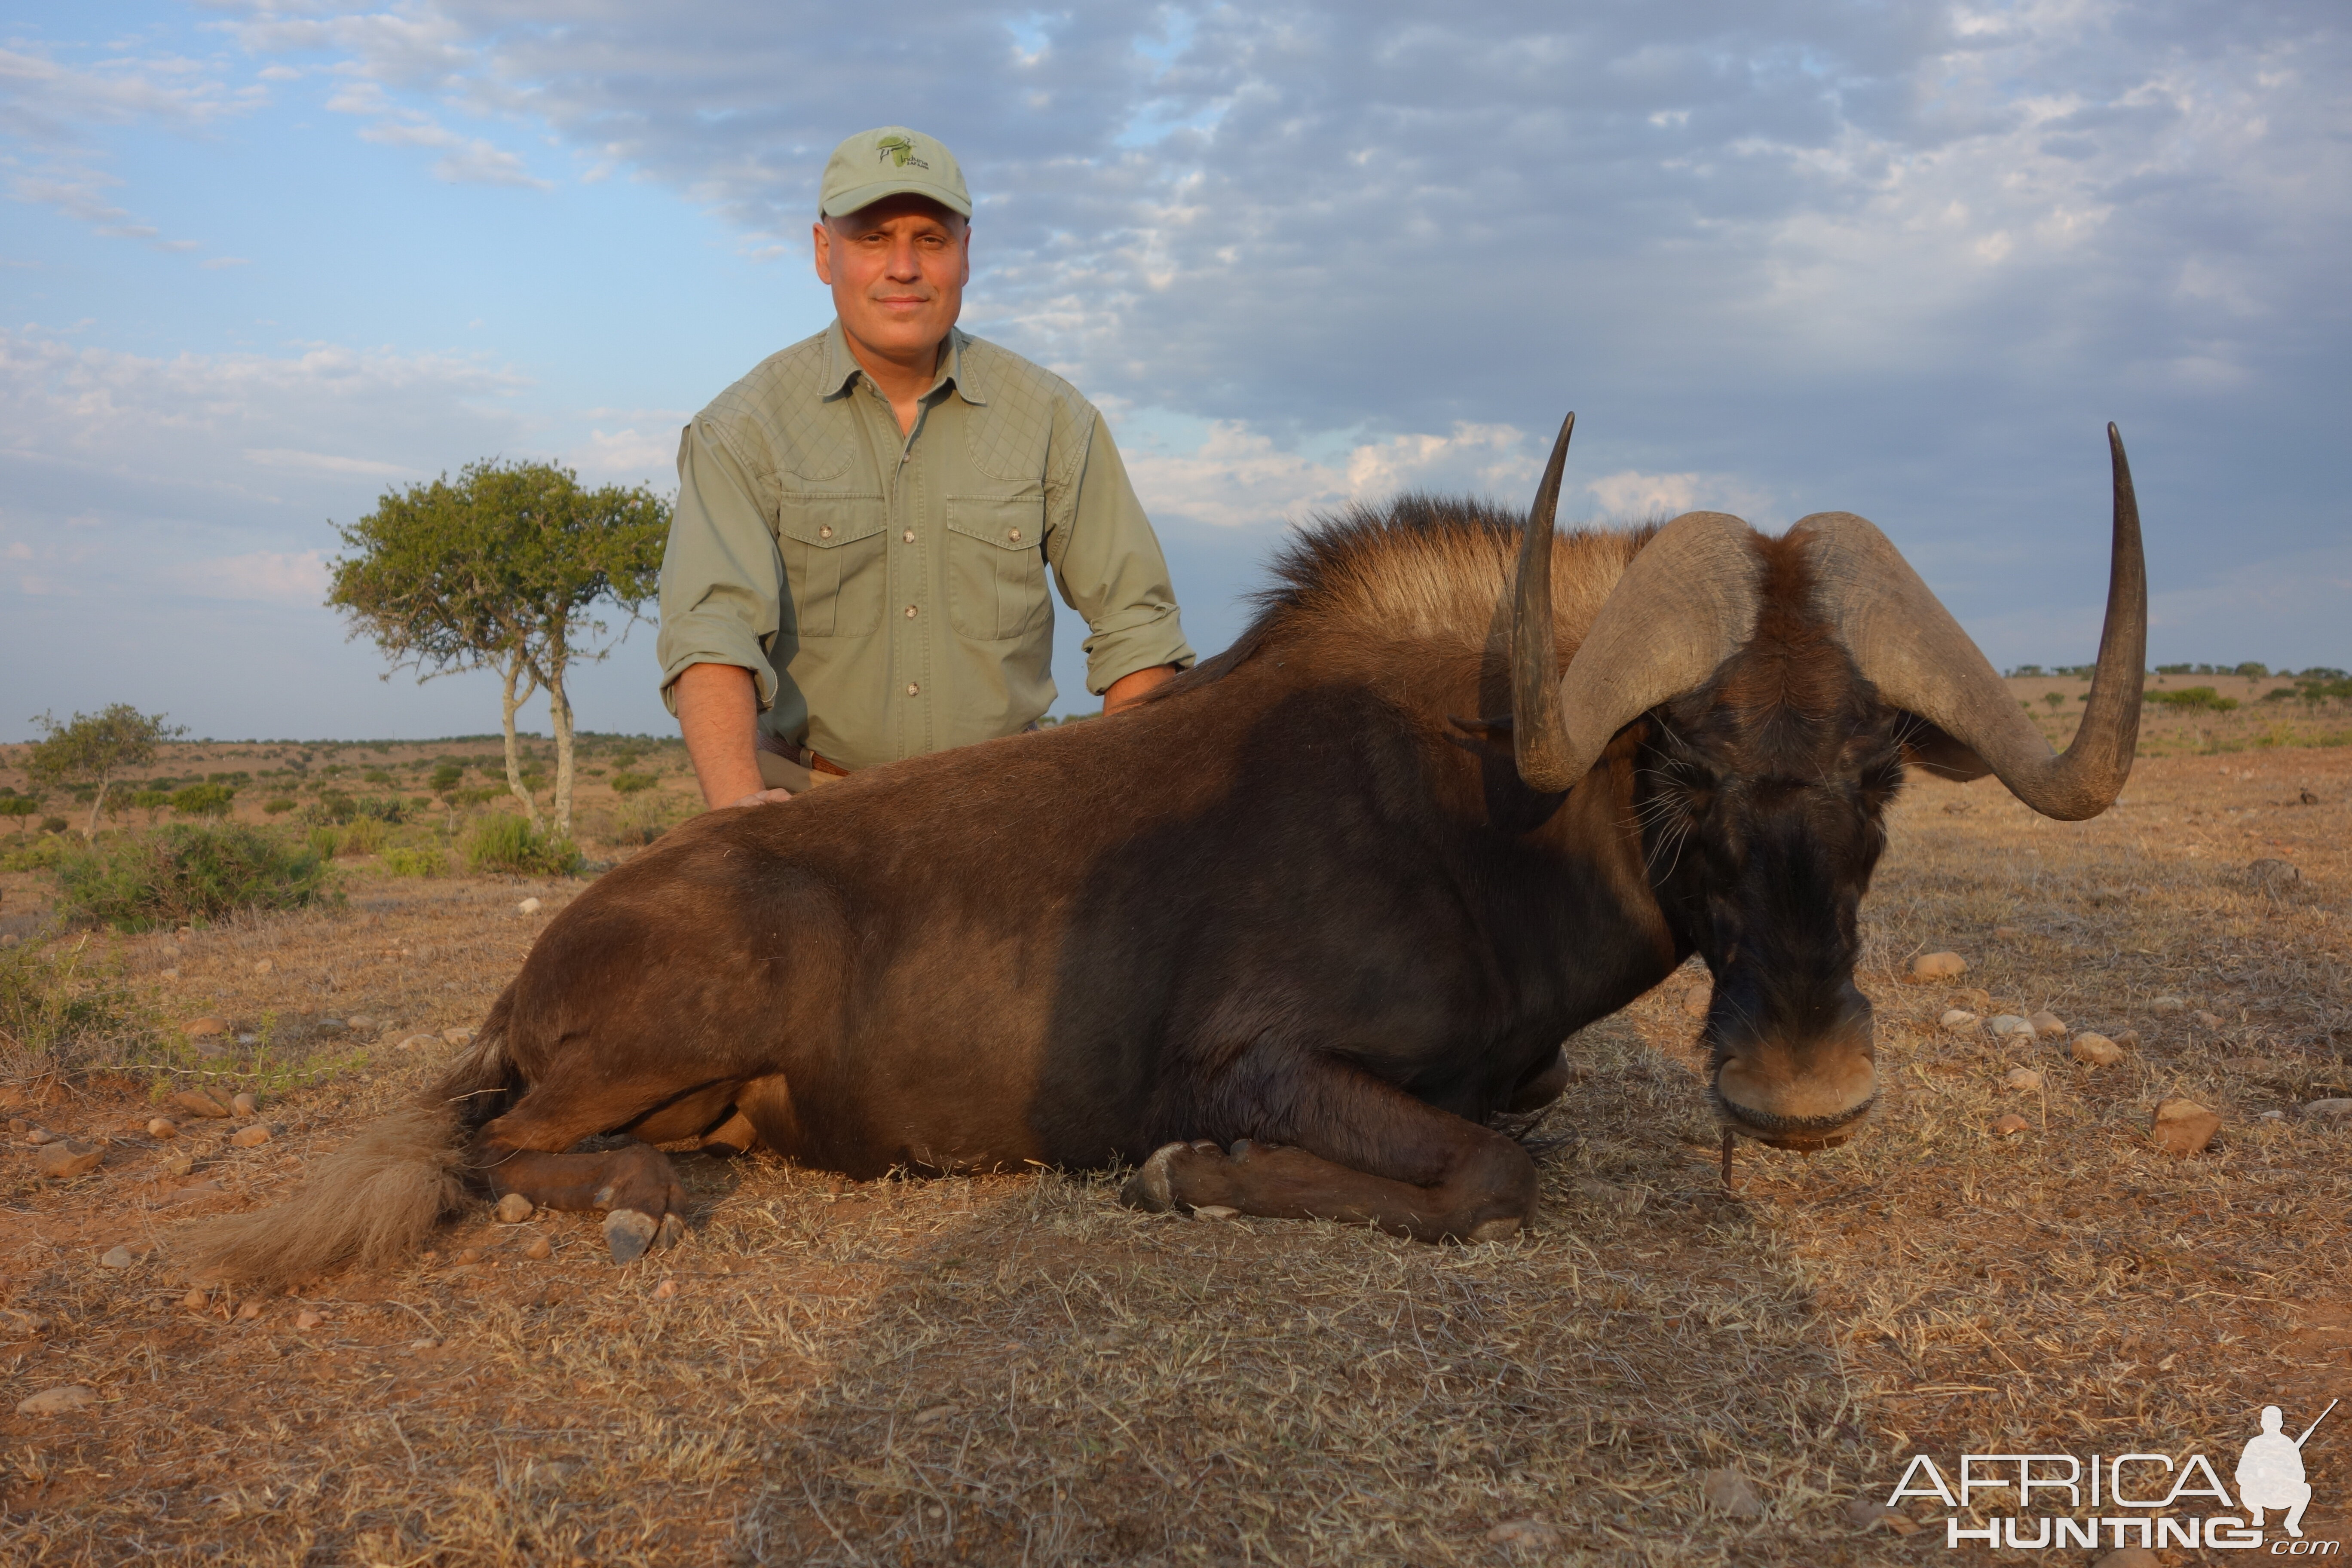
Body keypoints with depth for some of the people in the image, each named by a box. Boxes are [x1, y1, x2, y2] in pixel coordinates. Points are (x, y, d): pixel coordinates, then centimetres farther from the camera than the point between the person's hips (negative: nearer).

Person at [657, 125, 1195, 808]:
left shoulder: (1052, 417, 5)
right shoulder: (743, 429, -2)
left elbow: (1133, 620, 6)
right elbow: (712, 630, -15)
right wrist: (741, 800, -32)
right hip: (812, 806, -1)